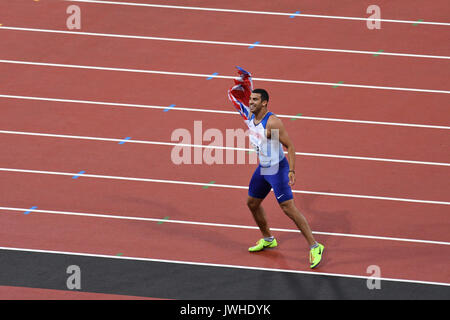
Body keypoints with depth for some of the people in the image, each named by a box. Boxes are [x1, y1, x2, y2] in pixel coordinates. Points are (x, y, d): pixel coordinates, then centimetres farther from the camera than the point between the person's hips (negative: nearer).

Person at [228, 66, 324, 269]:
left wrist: (291, 171, -27)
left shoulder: (272, 123, -23)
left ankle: (314, 246, -10)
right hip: (262, 168, 9)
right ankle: (267, 239, 40)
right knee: (252, 203, 19)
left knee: (288, 208, -13)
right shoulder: (249, 116, 0)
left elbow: (290, 146, -22)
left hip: (277, 168, -9)